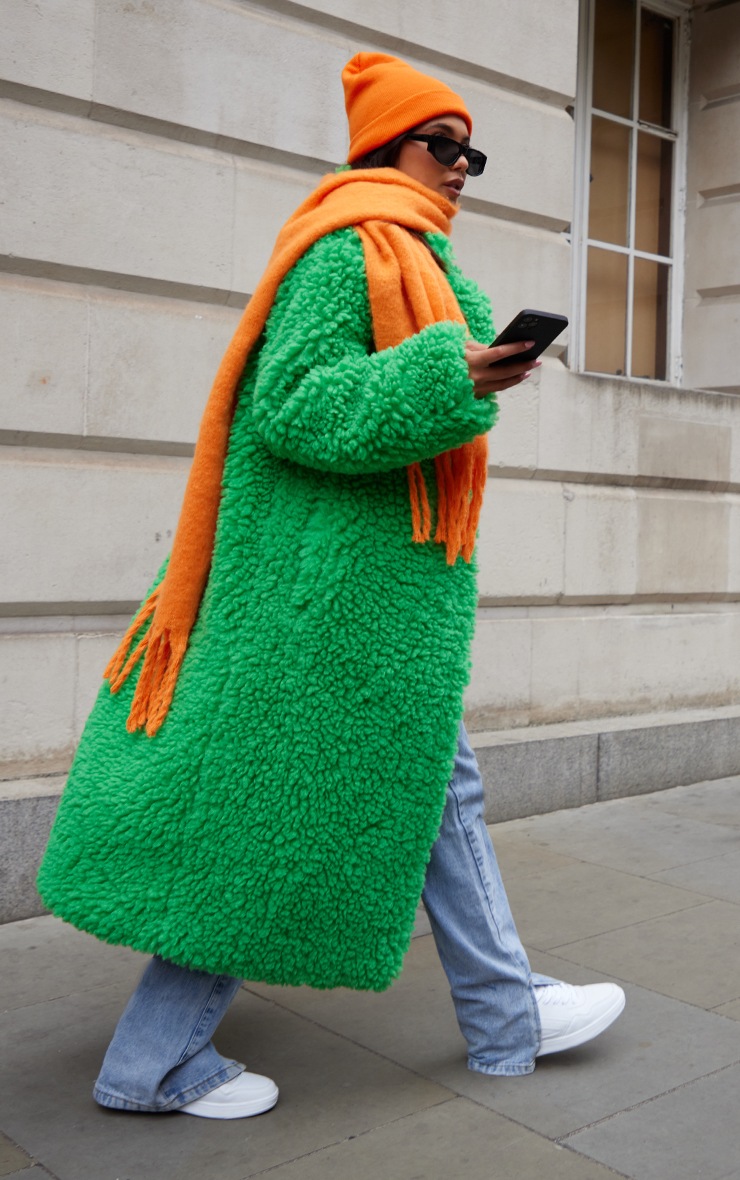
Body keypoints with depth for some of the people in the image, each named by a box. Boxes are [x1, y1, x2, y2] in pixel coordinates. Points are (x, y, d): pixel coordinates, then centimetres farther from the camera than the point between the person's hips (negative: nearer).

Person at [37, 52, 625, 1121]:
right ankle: (153, 1063, 11)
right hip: (342, 579, -11)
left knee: (434, 784, 12)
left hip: (379, 574, 11)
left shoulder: (409, 256, 22)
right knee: (284, 806, -3)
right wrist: (445, 377, -29)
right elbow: (291, 401, -20)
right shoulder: (348, 248, -10)